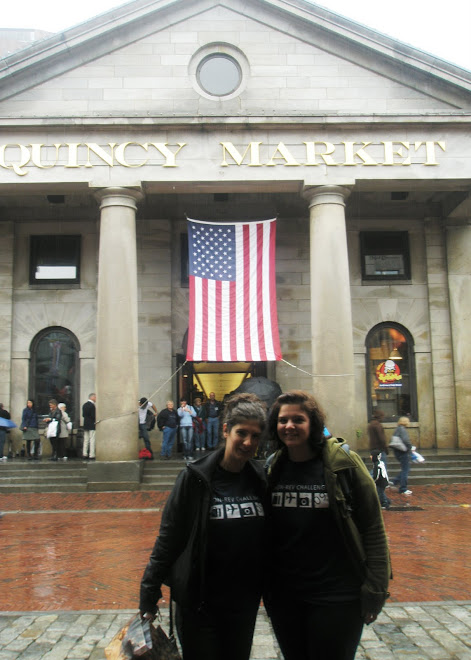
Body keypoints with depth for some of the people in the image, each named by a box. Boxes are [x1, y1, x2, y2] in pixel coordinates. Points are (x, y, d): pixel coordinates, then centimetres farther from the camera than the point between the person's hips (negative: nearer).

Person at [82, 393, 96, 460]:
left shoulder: (84, 405, 10)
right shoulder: (92, 405, -16)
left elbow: (83, 415, 13)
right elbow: (93, 416, -19)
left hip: (85, 425, 8)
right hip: (92, 425, -8)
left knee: (86, 440, 12)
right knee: (92, 440, -5)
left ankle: (84, 454, 15)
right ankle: (91, 455, -7)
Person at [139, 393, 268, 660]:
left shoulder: (261, 479, -3)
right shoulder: (196, 477, -14)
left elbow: (267, 541, 7)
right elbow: (169, 536, -10)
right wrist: (149, 594, -9)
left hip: (245, 601, 4)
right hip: (199, 602, -4)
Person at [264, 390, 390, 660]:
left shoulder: (343, 462, -11)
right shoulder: (273, 468, 2)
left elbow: (373, 528, -8)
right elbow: (264, 531, 10)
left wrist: (376, 589, -10)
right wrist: (265, 586, 9)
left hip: (337, 597, -4)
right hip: (284, 595, 4)